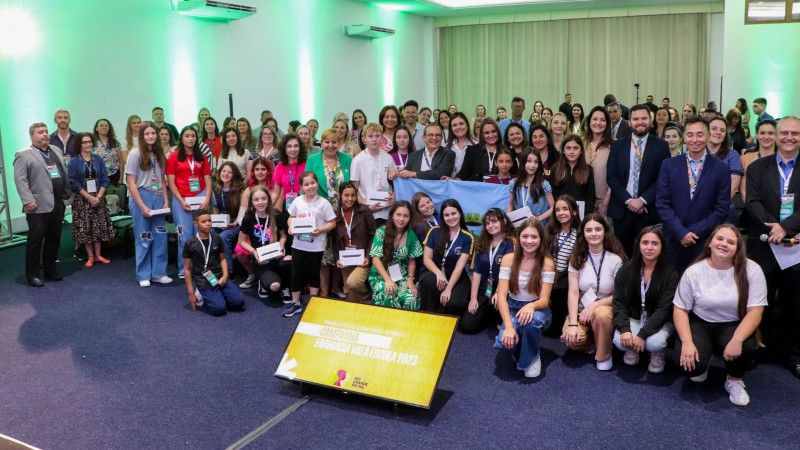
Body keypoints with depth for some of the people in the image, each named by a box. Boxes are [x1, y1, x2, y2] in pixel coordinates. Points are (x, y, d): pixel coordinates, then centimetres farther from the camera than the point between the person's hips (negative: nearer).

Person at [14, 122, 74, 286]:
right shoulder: (23, 155, -4)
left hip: (58, 203, 6)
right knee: (35, 240, 0)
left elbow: (65, 173, 20)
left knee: (54, 238, 12)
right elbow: (20, 180, -10)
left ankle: (50, 269, 24)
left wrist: (68, 194, 14)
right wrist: (28, 201, -19)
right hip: (38, 205, -6)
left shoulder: (56, 150, 16)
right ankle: (32, 274, 8)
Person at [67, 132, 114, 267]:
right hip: (82, 200, -3)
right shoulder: (73, 162, -3)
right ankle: (90, 257, 8)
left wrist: (98, 196, -10)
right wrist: (89, 197, -14)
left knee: (99, 227, 4)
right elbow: (74, 183, -8)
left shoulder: (99, 160, 5)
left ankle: (98, 255, 14)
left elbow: (105, 180, 2)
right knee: (85, 228, -1)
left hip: (99, 198, 3)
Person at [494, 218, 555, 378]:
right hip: (513, 309, 1)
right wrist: (509, 326, -30)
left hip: (537, 310, -1)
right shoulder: (509, 259, -10)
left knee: (531, 320, -38)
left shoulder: (547, 263, -13)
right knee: (504, 342, -29)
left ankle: (532, 357, -6)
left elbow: (544, 300, -16)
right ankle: (521, 345, 10)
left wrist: (531, 306, -42)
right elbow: (501, 295, -15)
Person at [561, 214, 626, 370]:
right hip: (582, 308, 2)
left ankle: (604, 356, -11)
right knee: (571, 338, -27)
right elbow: (573, 293, -9)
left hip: (607, 306, -2)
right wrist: (572, 324, -20)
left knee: (600, 315, -38)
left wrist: (594, 305, -22)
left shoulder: (615, 259, -10)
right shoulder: (577, 259, -2)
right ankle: (588, 342, 12)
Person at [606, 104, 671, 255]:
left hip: (649, 210, -1)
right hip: (622, 209, 2)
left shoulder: (661, 146, 3)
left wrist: (642, 200, -13)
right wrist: (628, 200, -10)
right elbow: (611, 176, 1)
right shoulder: (617, 145, 7)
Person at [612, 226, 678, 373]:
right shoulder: (626, 269, -7)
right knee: (620, 341, -28)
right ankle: (632, 349, 12)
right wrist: (624, 329, -25)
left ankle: (658, 354, 7)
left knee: (653, 343, -33)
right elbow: (618, 303, -8)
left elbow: (663, 310, -18)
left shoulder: (670, 273, -14)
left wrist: (642, 334, -28)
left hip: (660, 321, -2)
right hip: (633, 318, 2)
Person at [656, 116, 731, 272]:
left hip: (705, 242, 0)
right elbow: (662, 203, -2)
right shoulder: (669, 165, 2)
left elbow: (722, 209, -2)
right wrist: (681, 232, -11)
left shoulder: (721, 169, 0)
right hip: (674, 240, 1)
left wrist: (695, 232, -11)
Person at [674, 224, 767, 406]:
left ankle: (734, 381, 3)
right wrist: (687, 342, -21)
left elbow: (755, 311, -15)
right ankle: (701, 365, 17)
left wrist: (737, 340, -30)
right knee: (689, 363, -24)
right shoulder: (694, 271, -10)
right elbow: (680, 310, -6)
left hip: (734, 325, 0)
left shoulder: (751, 270, -12)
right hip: (700, 324, 0)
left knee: (746, 348, -33)